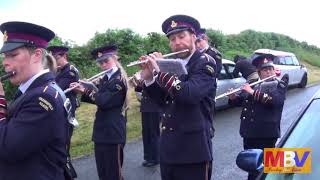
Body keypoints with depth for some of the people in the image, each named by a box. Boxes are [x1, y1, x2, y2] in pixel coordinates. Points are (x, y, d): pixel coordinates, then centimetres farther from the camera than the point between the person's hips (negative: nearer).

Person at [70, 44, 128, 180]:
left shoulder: (119, 80, -13)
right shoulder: (104, 79, 12)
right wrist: (83, 92, -2)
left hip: (113, 131, -8)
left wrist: (87, 89, -11)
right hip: (101, 131, 8)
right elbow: (97, 98, 13)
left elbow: (104, 102, -21)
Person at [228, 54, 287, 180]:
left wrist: (253, 92, -20)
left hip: (266, 133, -4)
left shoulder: (280, 85, 2)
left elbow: (275, 100, -18)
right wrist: (233, 97, -8)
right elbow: (239, 101, 14)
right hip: (249, 132, 5)